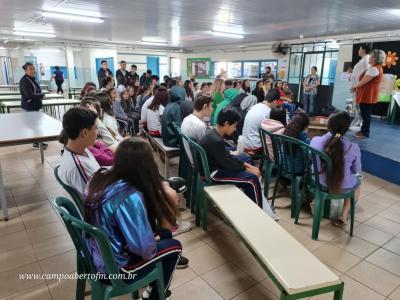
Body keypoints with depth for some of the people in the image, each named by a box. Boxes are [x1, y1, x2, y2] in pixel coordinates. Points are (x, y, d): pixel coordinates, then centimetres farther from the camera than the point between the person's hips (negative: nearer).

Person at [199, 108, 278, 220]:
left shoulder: (214, 134, 4)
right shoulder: (216, 141, -27)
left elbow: (227, 156, 10)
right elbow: (228, 163, -20)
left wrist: (246, 164, 4)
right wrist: (247, 168, -6)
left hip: (215, 167, 10)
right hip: (213, 173, -10)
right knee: (252, 179, -9)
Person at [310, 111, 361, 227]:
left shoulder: (315, 140, -20)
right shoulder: (353, 148, -24)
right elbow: (357, 170, -6)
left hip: (318, 182, 3)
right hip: (342, 187, -2)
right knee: (357, 182, 33)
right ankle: (343, 216, 29)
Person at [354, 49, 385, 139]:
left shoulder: (373, 68, -18)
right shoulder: (378, 67, 17)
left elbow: (363, 82, -17)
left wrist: (354, 87, -1)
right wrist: (357, 86, 15)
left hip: (367, 95, -10)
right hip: (368, 95, 10)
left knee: (365, 114, -4)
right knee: (365, 114, 15)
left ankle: (365, 133, 3)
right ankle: (363, 130, 23)